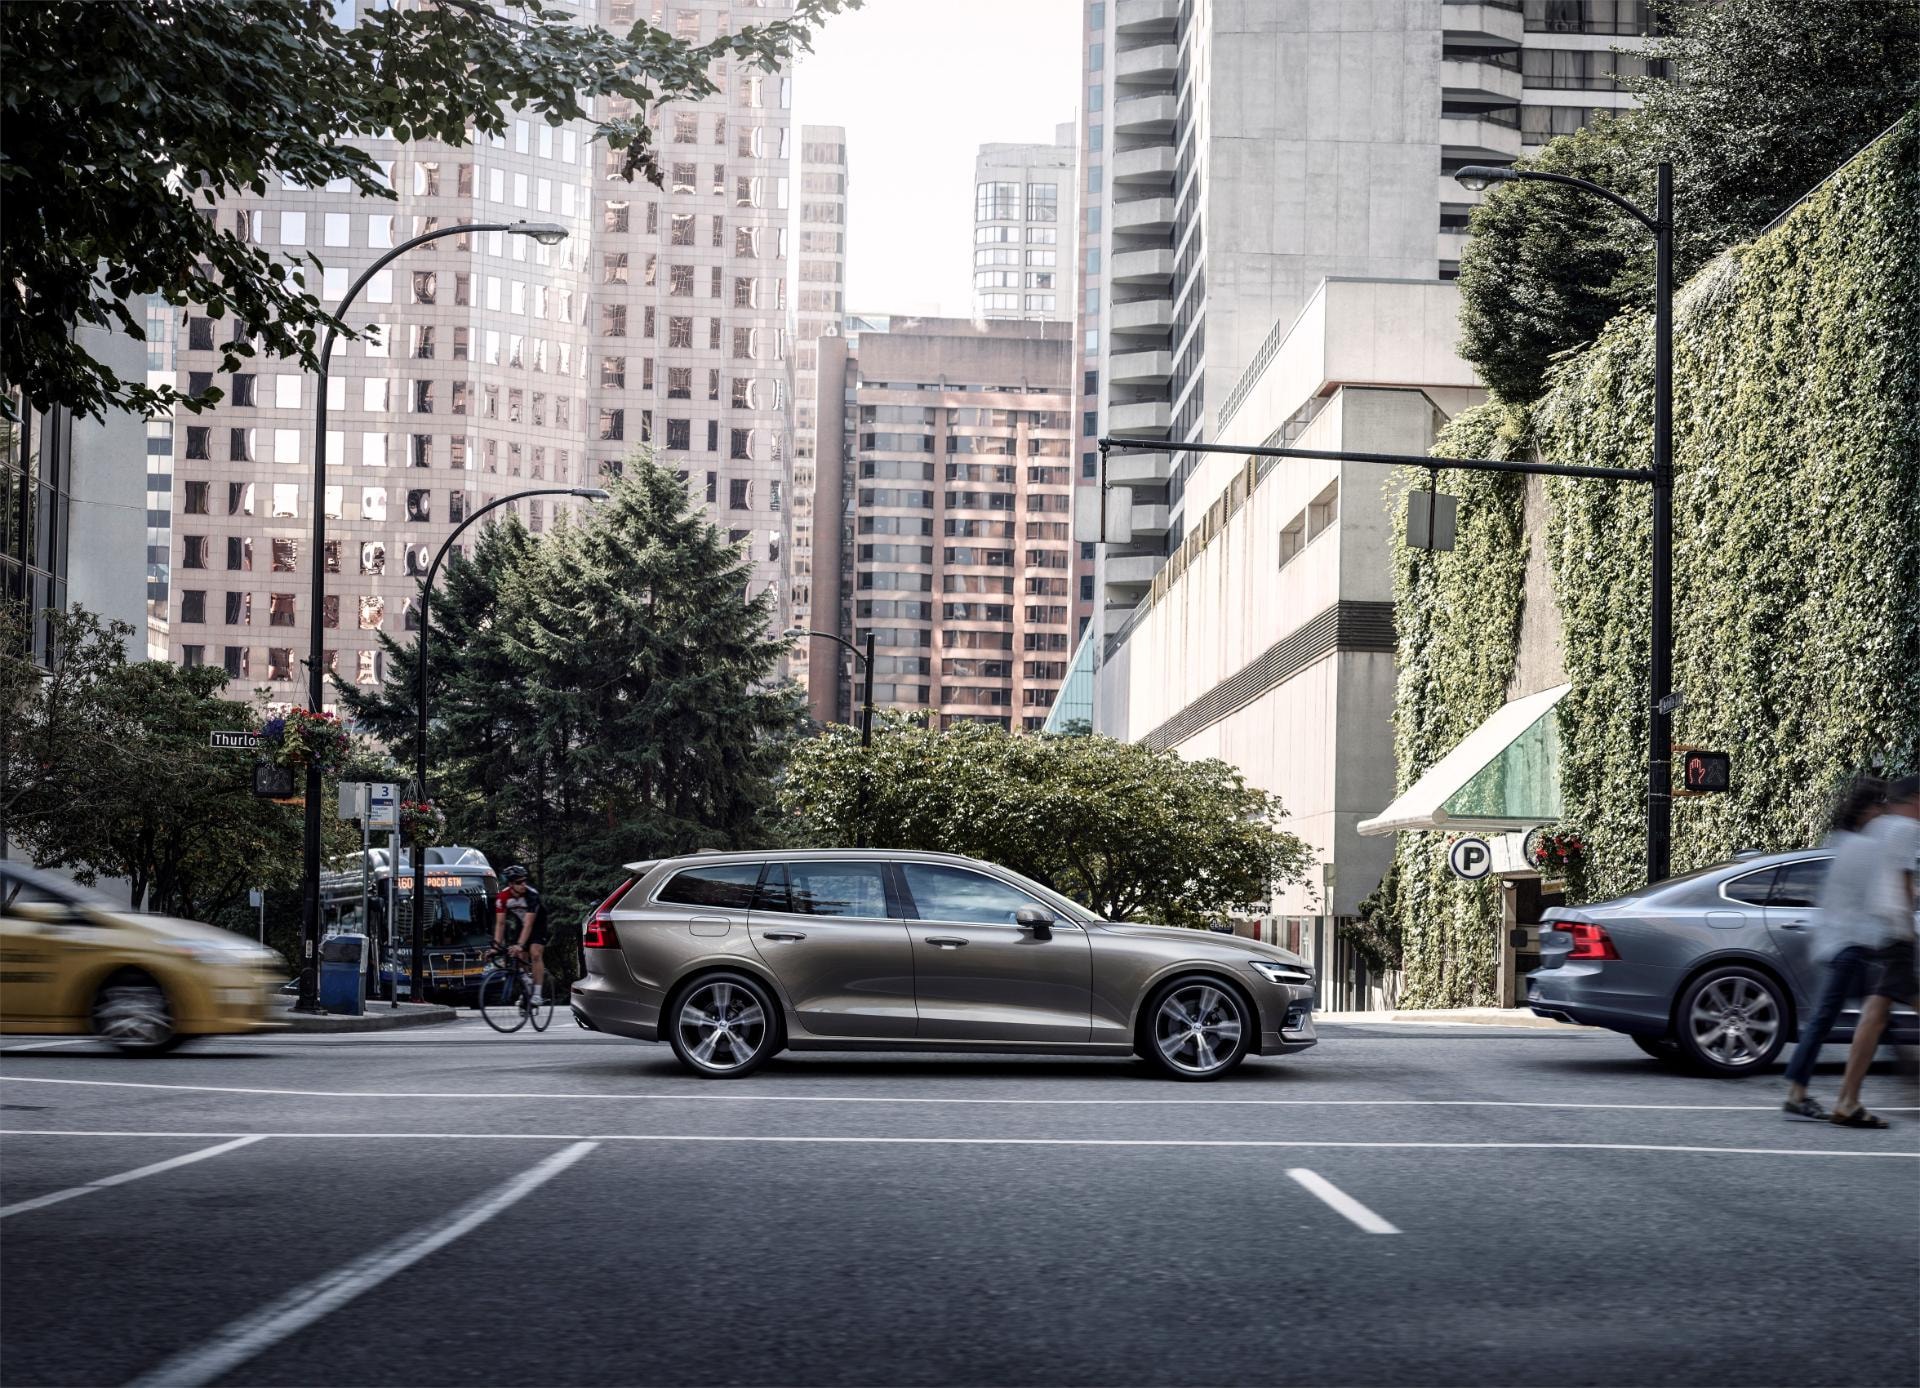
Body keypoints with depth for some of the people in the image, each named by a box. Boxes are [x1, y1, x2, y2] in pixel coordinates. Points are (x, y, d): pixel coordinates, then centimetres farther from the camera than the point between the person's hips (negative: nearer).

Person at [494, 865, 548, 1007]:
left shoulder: (531, 894, -34)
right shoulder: (503, 897, -23)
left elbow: (528, 924, -37)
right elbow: (500, 923, -20)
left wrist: (519, 945, -46)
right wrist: (497, 945, -29)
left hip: (537, 923, -4)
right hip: (521, 924, 5)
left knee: (535, 954, -21)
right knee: (520, 958, 1)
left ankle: (537, 994, -21)